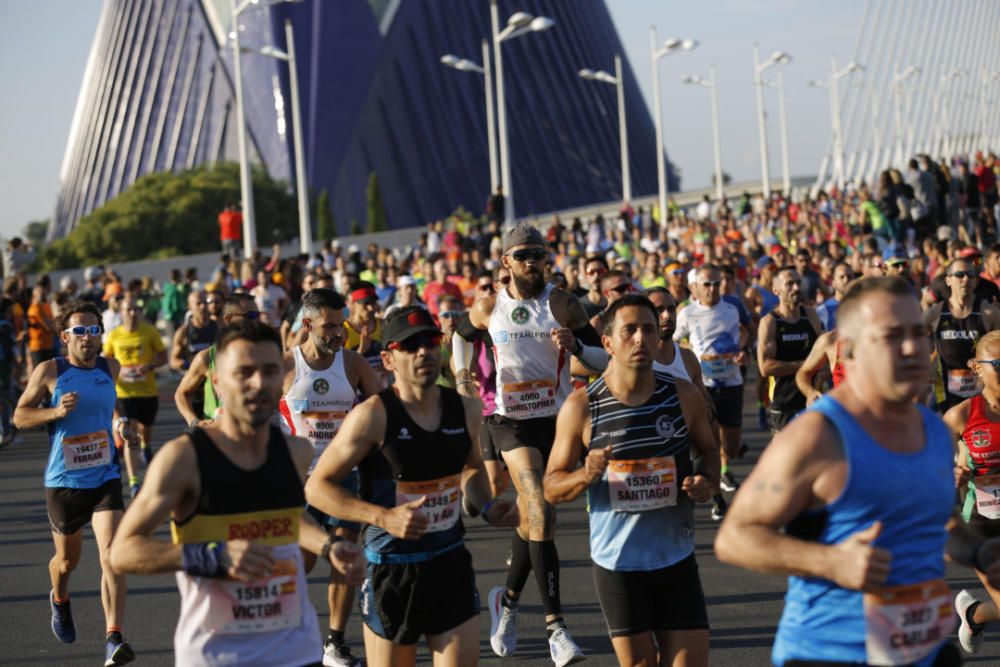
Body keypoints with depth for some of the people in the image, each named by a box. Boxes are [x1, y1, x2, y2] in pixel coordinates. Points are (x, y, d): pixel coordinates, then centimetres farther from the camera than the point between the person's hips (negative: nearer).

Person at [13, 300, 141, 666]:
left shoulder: (110, 368, 3)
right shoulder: (49, 371, -7)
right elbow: (19, 416, -2)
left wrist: (119, 422, 6)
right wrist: (56, 411, -19)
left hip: (105, 479, 1)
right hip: (63, 482, -1)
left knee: (112, 556, -16)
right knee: (68, 559, 15)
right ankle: (59, 600, 51)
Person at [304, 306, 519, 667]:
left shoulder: (465, 409, 1)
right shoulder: (373, 415, -14)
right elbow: (316, 487, -12)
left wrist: (486, 508, 4)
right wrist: (384, 517, -23)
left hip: (452, 566, 4)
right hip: (392, 570, -4)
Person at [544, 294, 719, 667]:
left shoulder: (684, 396, -1)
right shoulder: (581, 407, -7)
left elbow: (708, 449, 16)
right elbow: (551, 488, -2)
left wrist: (707, 481, -6)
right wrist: (586, 476, -23)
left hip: (677, 559, 2)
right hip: (617, 563, -2)